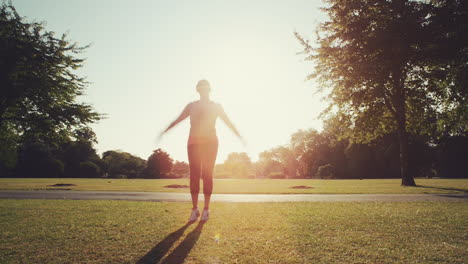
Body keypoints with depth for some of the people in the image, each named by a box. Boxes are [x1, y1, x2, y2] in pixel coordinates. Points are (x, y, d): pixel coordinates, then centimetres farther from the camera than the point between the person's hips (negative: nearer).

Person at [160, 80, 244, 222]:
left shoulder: (216, 106, 11)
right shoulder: (191, 106, 14)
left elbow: (228, 122, 11)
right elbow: (177, 120, 12)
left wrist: (239, 136, 5)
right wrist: (164, 131, 6)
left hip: (210, 142, -1)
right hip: (194, 142, 1)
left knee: (207, 174, -5)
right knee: (194, 174, -6)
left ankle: (206, 209, 1)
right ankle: (195, 209, -1)